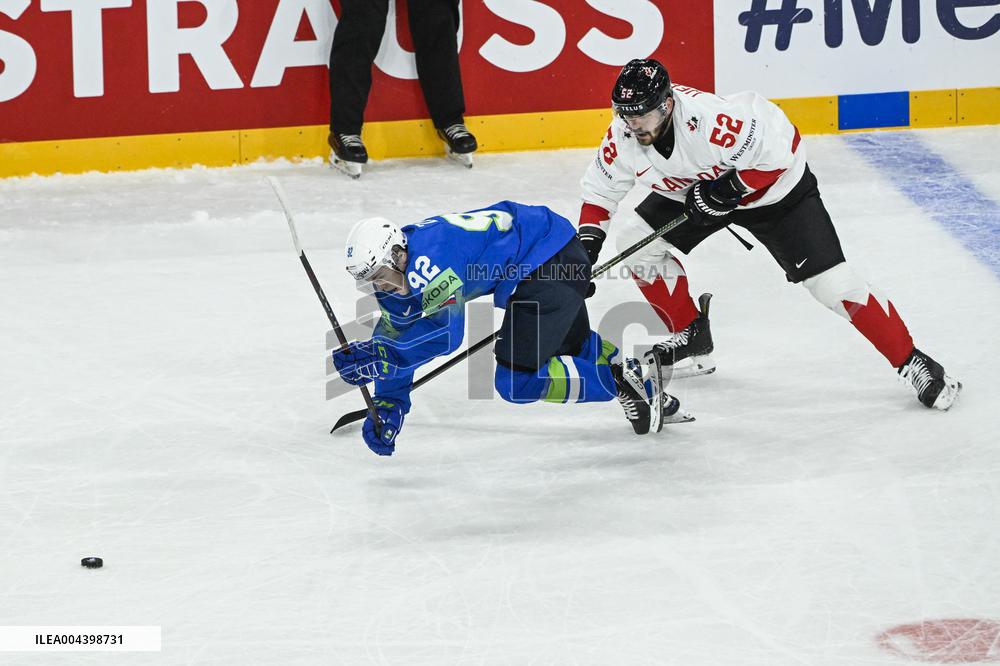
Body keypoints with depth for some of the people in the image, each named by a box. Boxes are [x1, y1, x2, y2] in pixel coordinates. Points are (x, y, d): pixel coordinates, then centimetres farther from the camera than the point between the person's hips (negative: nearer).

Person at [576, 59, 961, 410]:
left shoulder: (709, 120, -40)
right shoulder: (622, 136, -19)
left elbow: (779, 146, -32)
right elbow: (600, 189, -2)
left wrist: (728, 190, -31)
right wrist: (586, 244, -14)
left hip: (773, 186, -7)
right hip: (695, 190, 7)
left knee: (828, 280, -14)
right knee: (638, 242, -1)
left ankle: (911, 363, -6)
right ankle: (691, 338, 16)